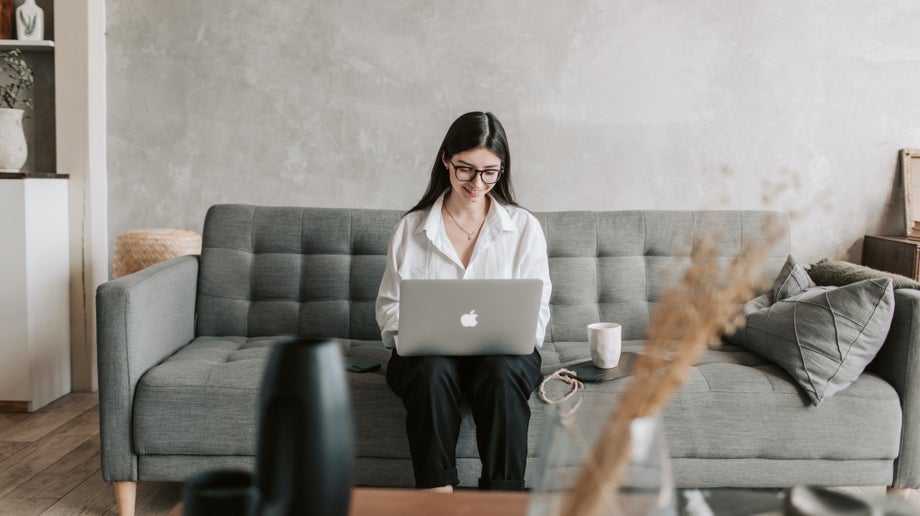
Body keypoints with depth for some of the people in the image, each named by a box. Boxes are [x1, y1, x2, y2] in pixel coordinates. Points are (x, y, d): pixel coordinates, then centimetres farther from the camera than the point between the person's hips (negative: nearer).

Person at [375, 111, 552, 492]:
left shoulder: (524, 227, 9)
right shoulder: (411, 228, 10)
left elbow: (536, 311, 6)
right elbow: (389, 305, 10)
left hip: (502, 352, 0)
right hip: (429, 351, 0)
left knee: (501, 372, -35)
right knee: (433, 369, -35)